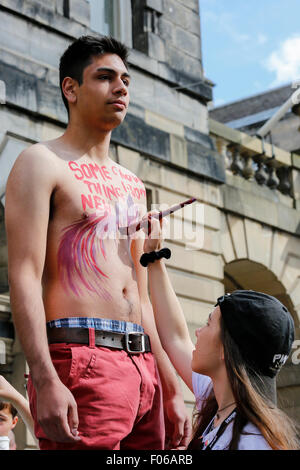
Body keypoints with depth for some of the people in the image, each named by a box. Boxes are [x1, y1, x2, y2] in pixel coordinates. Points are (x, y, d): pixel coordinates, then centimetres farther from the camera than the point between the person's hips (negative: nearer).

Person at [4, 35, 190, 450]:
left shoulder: (133, 185, 23)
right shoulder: (42, 163, 1)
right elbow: (24, 277, -11)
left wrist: (172, 391, 17)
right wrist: (45, 382, -22)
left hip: (142, 366, 7)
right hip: (80, 358, -7)